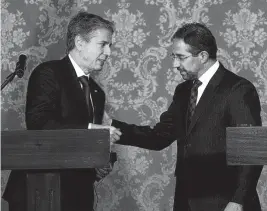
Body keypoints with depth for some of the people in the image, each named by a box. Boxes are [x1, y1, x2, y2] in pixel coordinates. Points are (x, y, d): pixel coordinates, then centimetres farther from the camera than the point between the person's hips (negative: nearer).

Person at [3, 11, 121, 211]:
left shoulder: (97, 92, 16)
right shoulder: (48, 73, -7)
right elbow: (38, 123, -21)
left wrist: (99, 167, -1)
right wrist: (88, 129, -25)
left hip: (78, 195, 7)